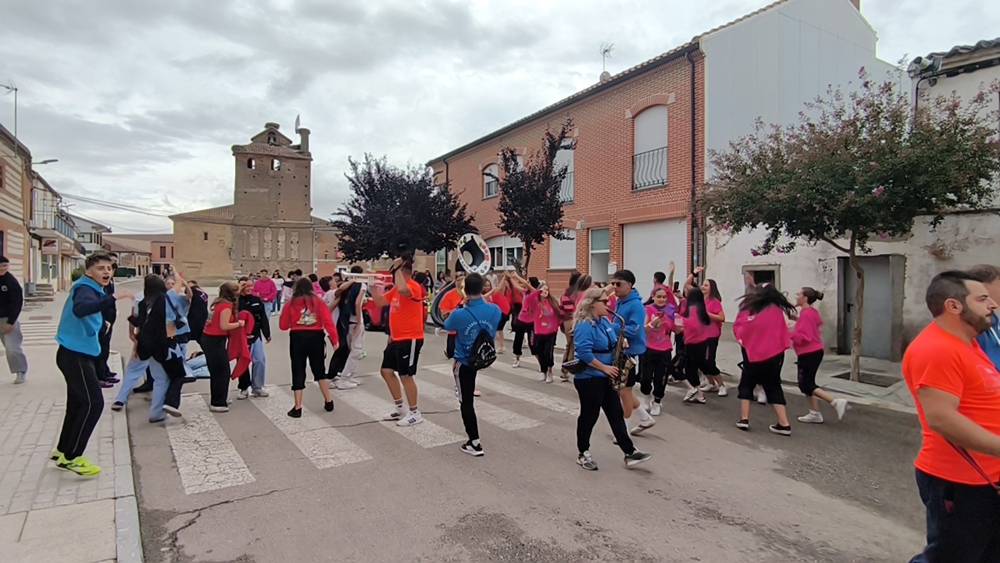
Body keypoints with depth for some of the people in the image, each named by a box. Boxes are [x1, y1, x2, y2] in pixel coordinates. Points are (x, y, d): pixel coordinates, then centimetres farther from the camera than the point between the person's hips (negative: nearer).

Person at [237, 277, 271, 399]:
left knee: (260, 360, 4)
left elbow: (263, 319, 10)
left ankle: (257, 387, 17)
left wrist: (267, 334, 9)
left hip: (256, 335, 4)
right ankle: (244, 388, 18)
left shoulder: (257, 300, 6)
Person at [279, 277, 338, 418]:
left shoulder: (291, 303, 2)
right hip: (316, 337, 1)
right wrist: (334, 339, -4)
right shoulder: (319, 301, 2)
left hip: (297, 338, -1)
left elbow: (283, 325, 7)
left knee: (298, 372, 6)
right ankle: (328, 402, 21)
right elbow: (328, 321, -6)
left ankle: (297, 408, 6)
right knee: (319, 370, 18)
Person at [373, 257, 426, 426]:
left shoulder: (413, 286, -18)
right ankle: (400, 408, 27)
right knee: (387, 371, 14)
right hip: (396, 339, 10)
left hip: (410, 339, -10)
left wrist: (398, 268, -29)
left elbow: (402, 289, -42)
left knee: (405, 375, -3)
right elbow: (380, 301, 18)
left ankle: (415, 413, 12)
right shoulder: (395, 288, 12)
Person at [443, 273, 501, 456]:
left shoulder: (459, 314, -25)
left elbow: (447, 326, 0)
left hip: (464, 363, -3)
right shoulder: (494, 310, -15)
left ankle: (475, 443, 11)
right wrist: (483, 302, 11)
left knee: (466, 402, 6)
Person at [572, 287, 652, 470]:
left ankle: (630, 452, 15)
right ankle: (583, 454, 21)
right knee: (589, 415, 4)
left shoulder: (605, 321, 9)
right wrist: (604, 368, -22)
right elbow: (584, 353, -28)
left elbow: (615, 333, 27)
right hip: (589, 379, -9)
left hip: (606, 377, 9)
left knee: (616, 414, 10)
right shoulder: (585, 325, -20)